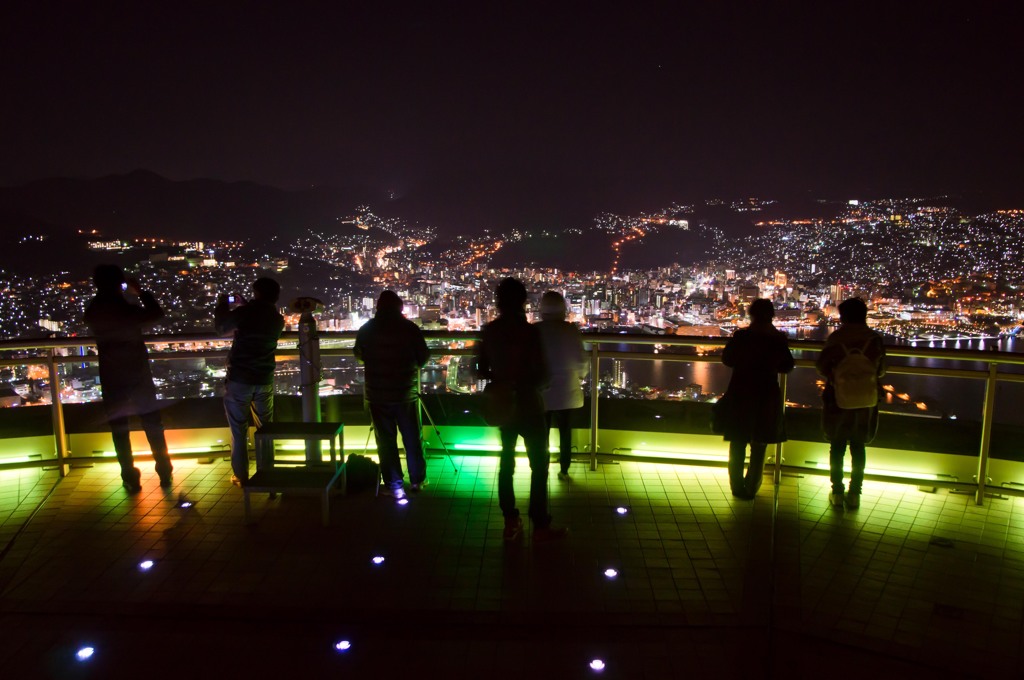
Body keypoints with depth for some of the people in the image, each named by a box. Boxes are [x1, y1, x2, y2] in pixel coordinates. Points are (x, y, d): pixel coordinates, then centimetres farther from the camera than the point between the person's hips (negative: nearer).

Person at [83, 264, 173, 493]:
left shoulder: (92, 313, -5)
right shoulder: (127, 309, -16)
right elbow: (157, 313, -4)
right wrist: (141, 292, 3)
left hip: (112, 379, 2)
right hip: (139, 377, -2)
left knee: (120, 431, 10)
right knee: (153, 427, 11)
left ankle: (131, 479, 14)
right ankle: (165, 473, 16)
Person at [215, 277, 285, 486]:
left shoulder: (245, 312, -11)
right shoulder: (278, 319, 4)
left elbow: (221, 328, 3)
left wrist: (222, 306, 18)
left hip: (239, 380, -4)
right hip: (264, 381, 4)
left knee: (239, 431, 6)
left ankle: (241, 476, 11)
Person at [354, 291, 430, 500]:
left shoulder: (367, 329, -3)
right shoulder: (410, 328, -8)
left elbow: (359, 355, 11)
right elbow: (423, 357, -4)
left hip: (377, 394, 0)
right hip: (406, 392, 0)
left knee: (386, 441, 6)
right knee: (412, 439, 13)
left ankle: (395, 487, 10)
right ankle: (417, 481, 25)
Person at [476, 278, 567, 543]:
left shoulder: (488, 331, -2)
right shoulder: (528, 330, -18)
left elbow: (481, 370, 5)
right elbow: (540, 375, -19)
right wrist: (526, 383, 1)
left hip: (503, 405, 6)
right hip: (527, 406, -5)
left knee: (506, 463, 16)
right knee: (539, 465, 6)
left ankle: (510, 522, 22)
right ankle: (540, 526, 11)